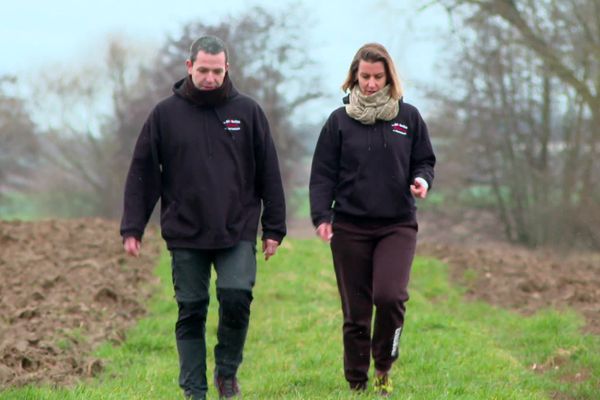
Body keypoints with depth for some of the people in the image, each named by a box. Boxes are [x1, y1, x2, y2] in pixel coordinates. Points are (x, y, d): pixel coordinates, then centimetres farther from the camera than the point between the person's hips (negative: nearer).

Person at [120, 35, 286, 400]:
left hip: (238, 233, -1)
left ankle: (228, 370, 8)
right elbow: (143, 174, 6)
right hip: (186, 235, 1)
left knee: (237, 296, -15)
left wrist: (274, 229, 3)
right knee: (191, 311, 4)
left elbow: (269, 174, 6)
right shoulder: (166, 114, 3)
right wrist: (132, 227, 1)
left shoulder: (247, 111, 4)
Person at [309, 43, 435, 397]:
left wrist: (422, 180, -8)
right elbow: (323, 174, 4)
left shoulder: (409, 117, 8)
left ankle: (384, 367, 4)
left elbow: (425, 160, 15)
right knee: (356, 311, 3)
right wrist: (321, 216, -8)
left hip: (397, 225, 0)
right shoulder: (340, 121, 5)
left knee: (390, 296, -19)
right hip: (350, 227, 0)